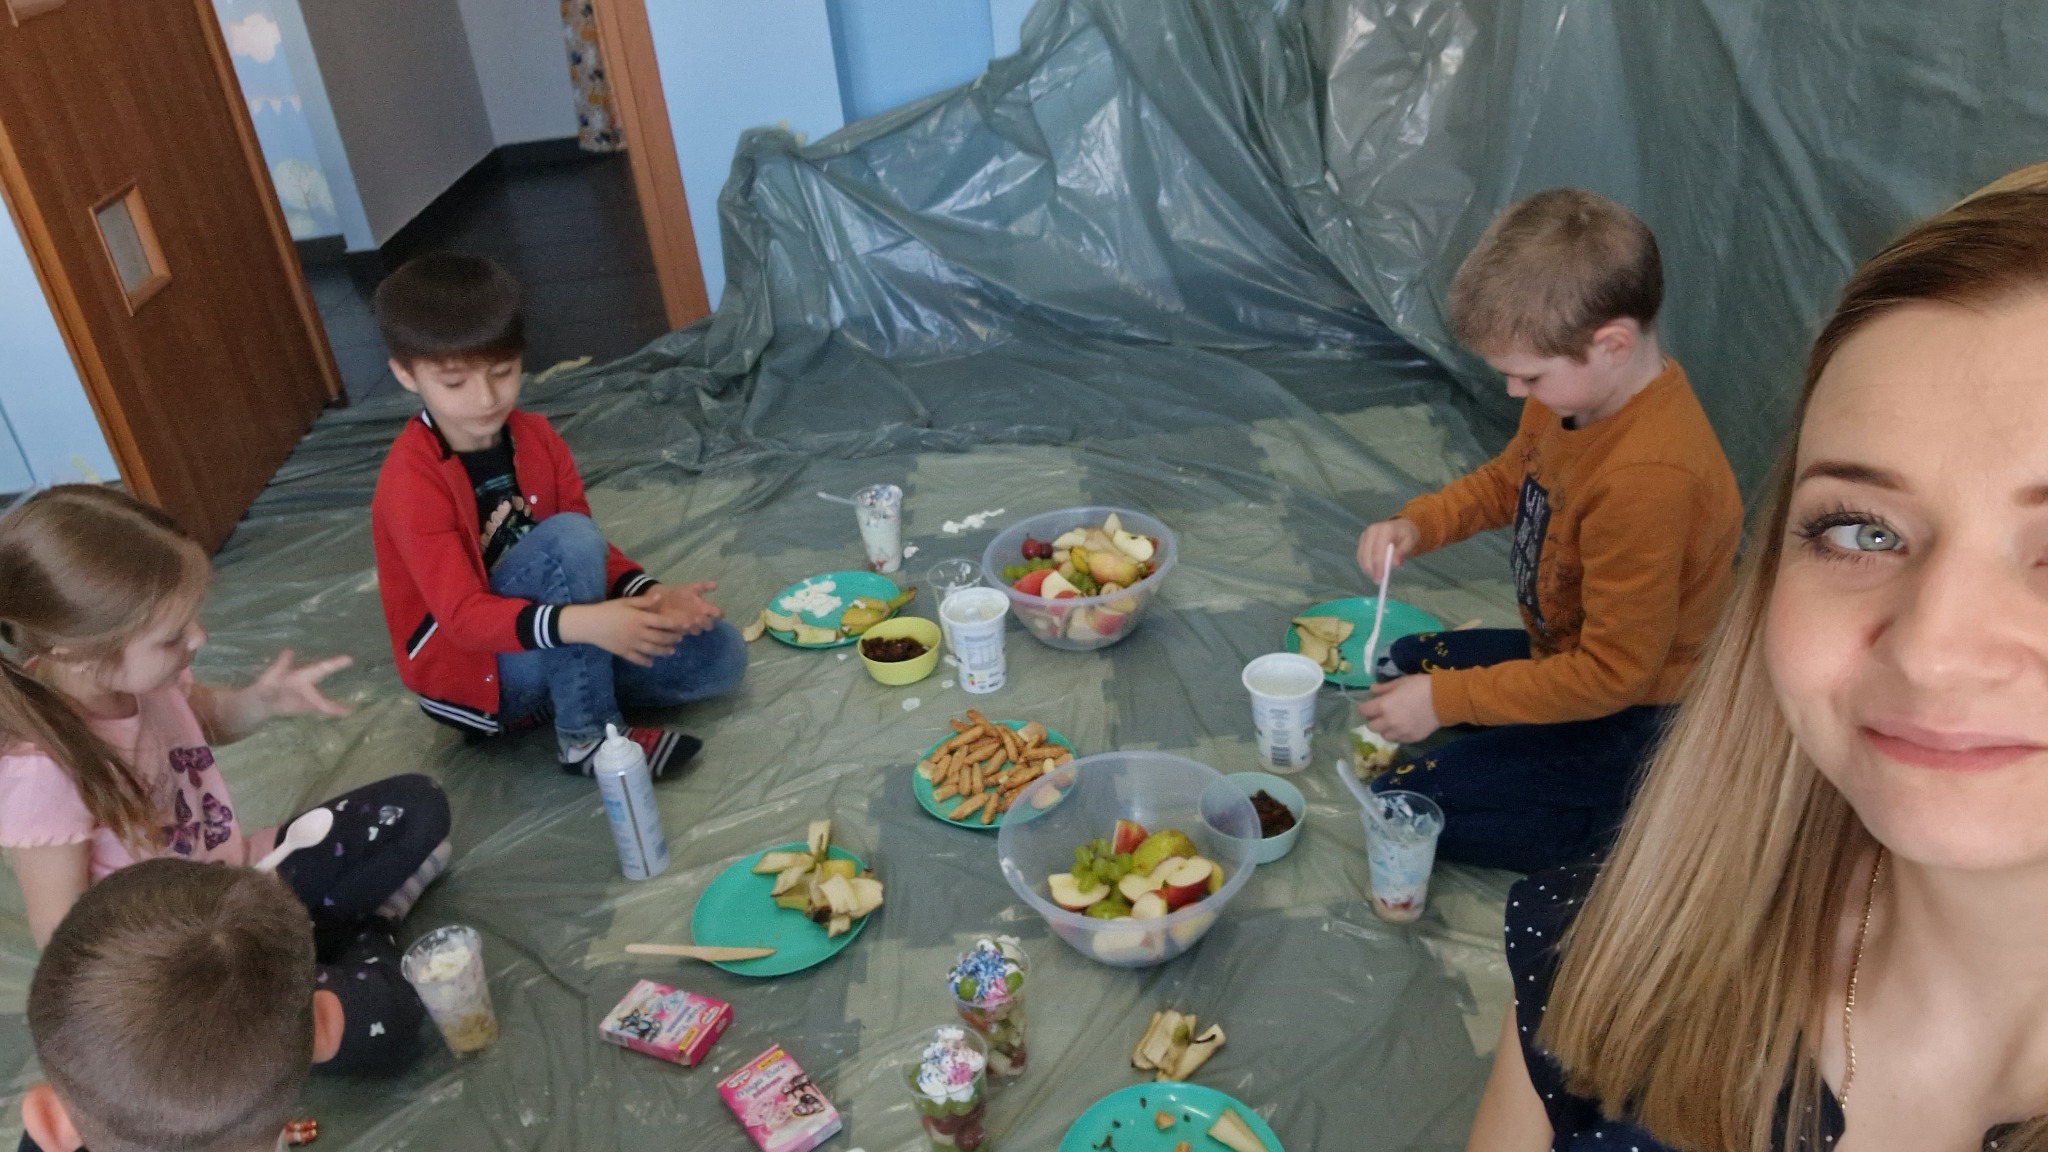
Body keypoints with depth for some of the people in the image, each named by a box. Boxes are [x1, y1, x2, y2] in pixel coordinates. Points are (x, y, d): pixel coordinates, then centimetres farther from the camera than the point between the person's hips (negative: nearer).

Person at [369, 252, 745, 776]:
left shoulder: (534, 436, -3)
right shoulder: (410, 480, -22)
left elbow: (592, 551, 0)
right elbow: (462, 616, -30)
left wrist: (648, 593, -22)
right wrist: (581, 622, -47)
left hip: (558, 651, 6)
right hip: (473, 669, -6)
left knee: (718, 653, -8)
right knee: (567, 536, -31)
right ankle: (588, 735, -21)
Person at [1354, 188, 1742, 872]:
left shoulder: (1648, 480, -37)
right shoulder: (1582, 385, -9)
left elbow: (1612, 673, -30)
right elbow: (1510, 477, 12)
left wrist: (1446, 700, -24)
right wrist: (1418, 523, -8)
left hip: (1623, 715, -9)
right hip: (1562, 652, 10)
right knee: (1404, 663, 22)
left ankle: (1637, 816, -2)